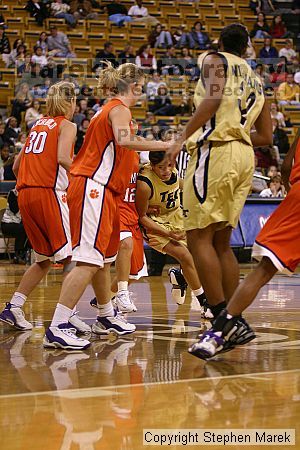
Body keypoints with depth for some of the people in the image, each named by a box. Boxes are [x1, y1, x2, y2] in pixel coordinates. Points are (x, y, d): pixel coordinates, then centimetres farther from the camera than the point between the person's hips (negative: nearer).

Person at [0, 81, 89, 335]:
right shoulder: (66, 125, 2)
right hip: (50, 193, -7)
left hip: (25, 195, 7)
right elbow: (63, 158, -17)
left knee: (44, 260, 16)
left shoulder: (38, 126, 21)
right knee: (71, 256, -3)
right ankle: (69, 314, -13)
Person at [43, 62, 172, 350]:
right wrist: (165, 145, -27)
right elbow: (124, 139, -27)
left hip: (100, 192, 10)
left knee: (104, 258, 22)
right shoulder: (119, 108, -7)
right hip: (93, 188, -10)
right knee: (89, 261, -17)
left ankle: (106, 317, 37)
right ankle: (57, 329, -24)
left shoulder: (108, 109, 21)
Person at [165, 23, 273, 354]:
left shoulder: (215, 60, 5)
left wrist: (183, 138, -16)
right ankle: (235, 321, 10)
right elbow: (265, 137, 24)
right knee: (221, 243, 13)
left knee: (199, 237, -8)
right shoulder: (255, 79, 26)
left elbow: (212, 99, -16)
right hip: (244, 157, 8)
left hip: (215, 151, -8)